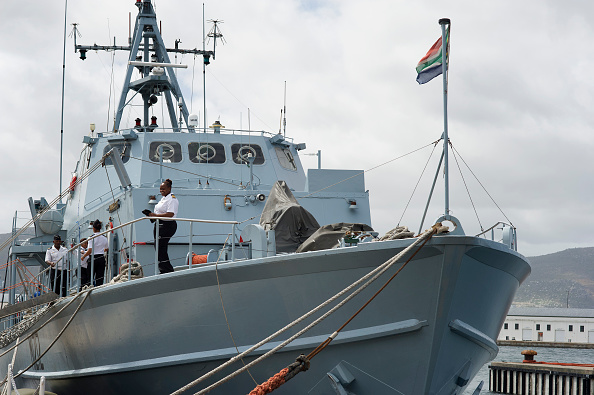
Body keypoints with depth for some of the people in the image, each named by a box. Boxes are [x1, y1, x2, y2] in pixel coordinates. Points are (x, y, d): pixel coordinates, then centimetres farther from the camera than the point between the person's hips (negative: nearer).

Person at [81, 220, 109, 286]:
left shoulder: (92, 237, -9)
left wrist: (83, 256, 0)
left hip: (93, 259, -4)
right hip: (101, 258, 4)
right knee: (100, 279, 3)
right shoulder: (104, 238, 6)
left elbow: (90, 251, -15)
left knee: (91, 278, 4)